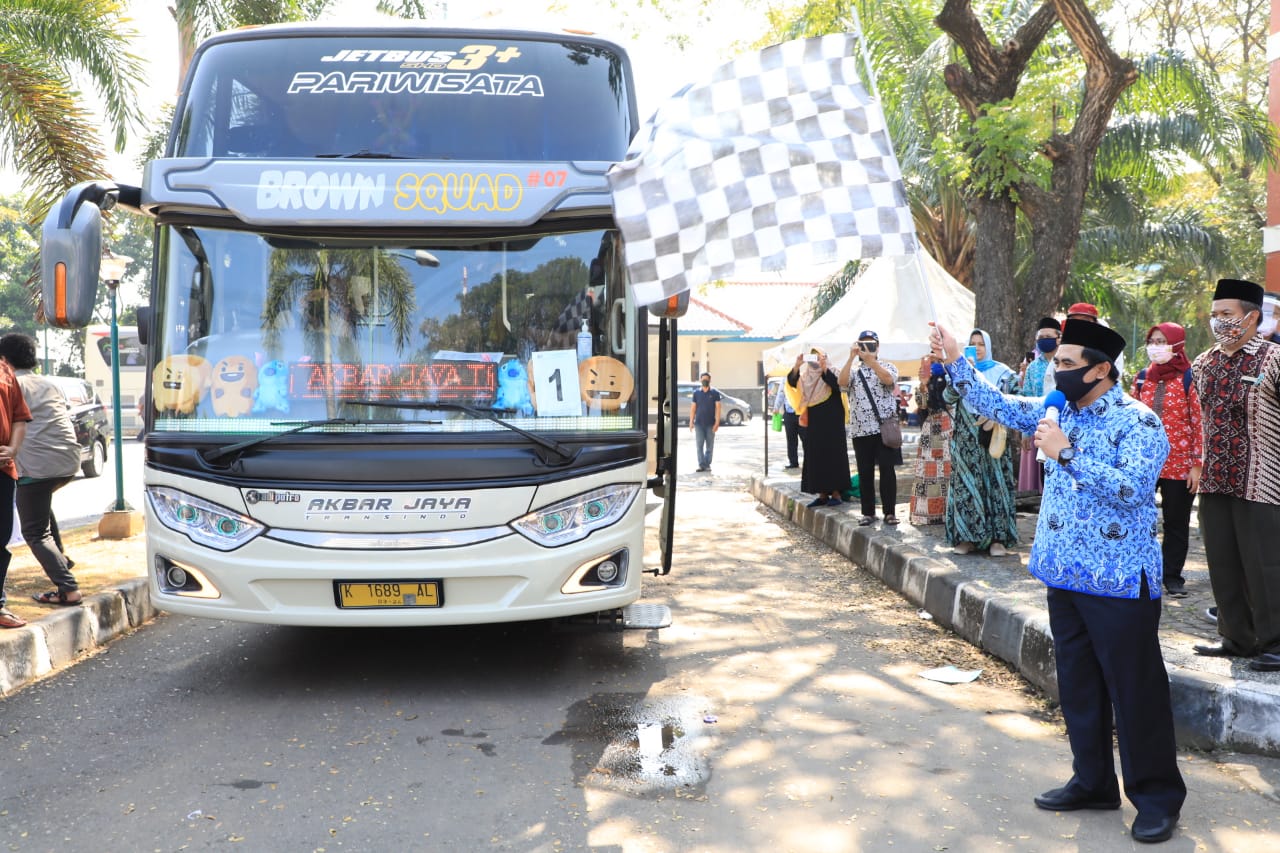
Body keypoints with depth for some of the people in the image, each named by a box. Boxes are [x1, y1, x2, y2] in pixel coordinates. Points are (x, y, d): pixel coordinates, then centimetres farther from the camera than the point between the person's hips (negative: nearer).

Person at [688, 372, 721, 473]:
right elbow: (693, 408, 8)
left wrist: (717, 423, -9)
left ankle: (707, 464, 11)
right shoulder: (696, 392, 7)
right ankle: (701, 464, -3)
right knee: (699, 445, -5)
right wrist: (691, 422, 2)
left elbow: (717, 408, -1)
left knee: (710, 446, 4)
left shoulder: (715, 393, 2)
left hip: (710, 424, -1)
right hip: (699, 423, 1)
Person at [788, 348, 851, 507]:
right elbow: (792, 382, -5)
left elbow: (837, 384, -23)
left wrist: (823, 367, -30)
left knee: (832, 453, -5)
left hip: (831, 420, -5)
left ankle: (836, 493, -2)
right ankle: (823, 494, 10)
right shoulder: (805, 376, 11)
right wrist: (797, 366, -20)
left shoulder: (831, 372, -3)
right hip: (813, 421, 5)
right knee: (815, 456, 5)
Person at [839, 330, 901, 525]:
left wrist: (870, 359, -24)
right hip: (860, 430, 2)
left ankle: (890, 512, 5)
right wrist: (851, 357, -17)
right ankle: (868, 512, 11)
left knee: (887, 470, -1)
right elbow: (842, 382, -9)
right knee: (865, 472, 5)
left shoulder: (888, 367, 7)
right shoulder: (854, 370, 12)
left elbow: (888, 379, -16)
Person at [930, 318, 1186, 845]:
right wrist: (954, 362, 4)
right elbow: (998, 405, 12)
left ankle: (1157, 796, 17)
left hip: (1118, 582, -7)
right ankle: (1093, 782, 29)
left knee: (1134, 689, 2)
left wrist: (1066, 453, -26)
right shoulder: (1058, 411, 8)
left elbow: (1133, 487, -27)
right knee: (1078, 684, 15)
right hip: (1065, 577, 7)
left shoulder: (1137, 422, -14)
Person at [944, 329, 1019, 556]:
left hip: (993, 437, -1)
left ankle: (997, 538, 0)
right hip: (966, 438, 1)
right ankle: (967, 536, 4)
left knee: (995, 483, -3)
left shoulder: (1002, 372, 5)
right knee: (966, 484, -1)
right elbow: (948, 398, -5)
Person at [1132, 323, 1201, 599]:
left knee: (1176, 522, 8)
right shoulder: (1142, 377, 8)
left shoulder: (1189, 378, -5)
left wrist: (1197, 464, -10)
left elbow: (1198, 423, -7)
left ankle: (1172, 576, 19)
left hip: (1179, 463, -3)